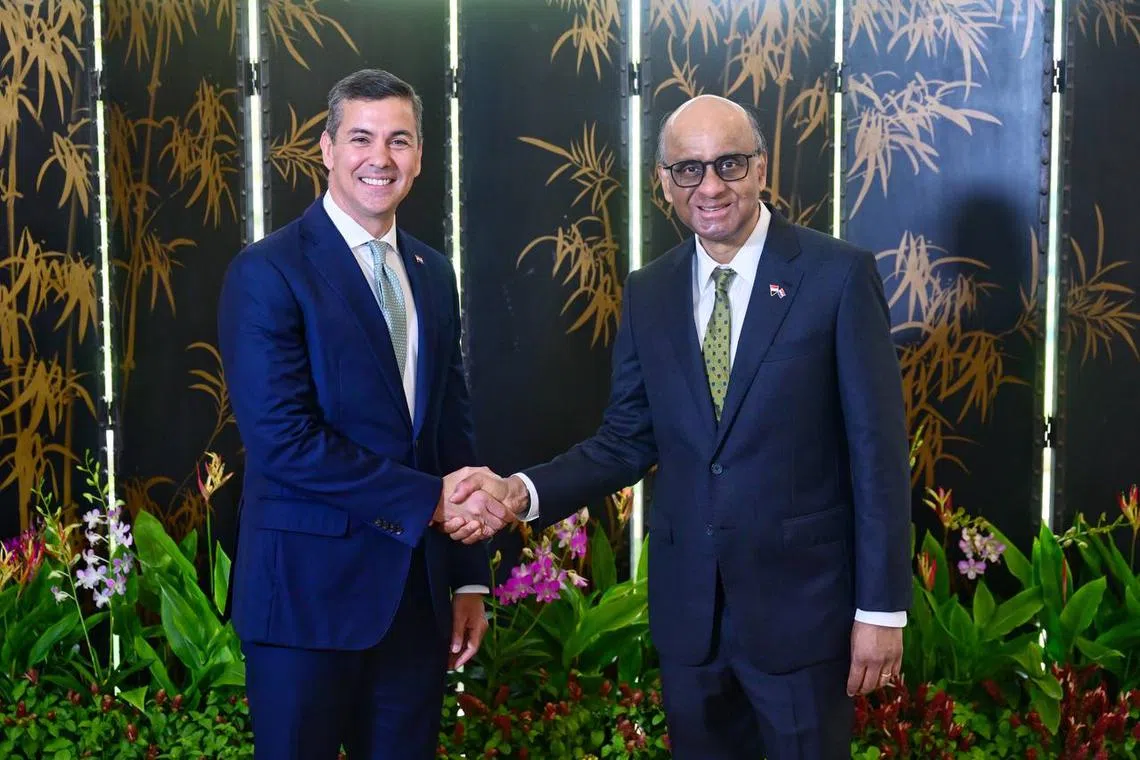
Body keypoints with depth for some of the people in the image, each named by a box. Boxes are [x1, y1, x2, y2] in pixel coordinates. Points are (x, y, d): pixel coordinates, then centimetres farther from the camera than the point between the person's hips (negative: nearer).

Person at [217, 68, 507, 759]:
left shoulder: (433, 273, 11)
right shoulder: (268, 272, -9)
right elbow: (282, 439, -18)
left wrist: (470, 577, 10)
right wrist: (429, 500, -15)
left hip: (419, 590, 6)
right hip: (310, 588, -5)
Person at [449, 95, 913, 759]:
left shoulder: (839, 274, -9)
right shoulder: (649, 294, 5)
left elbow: (877, 449, -9)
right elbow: (627, 442, 7)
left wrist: (882, 607, -9)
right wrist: (524, 491, -10)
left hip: (801, 598, -4)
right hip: (686, 603, 4)